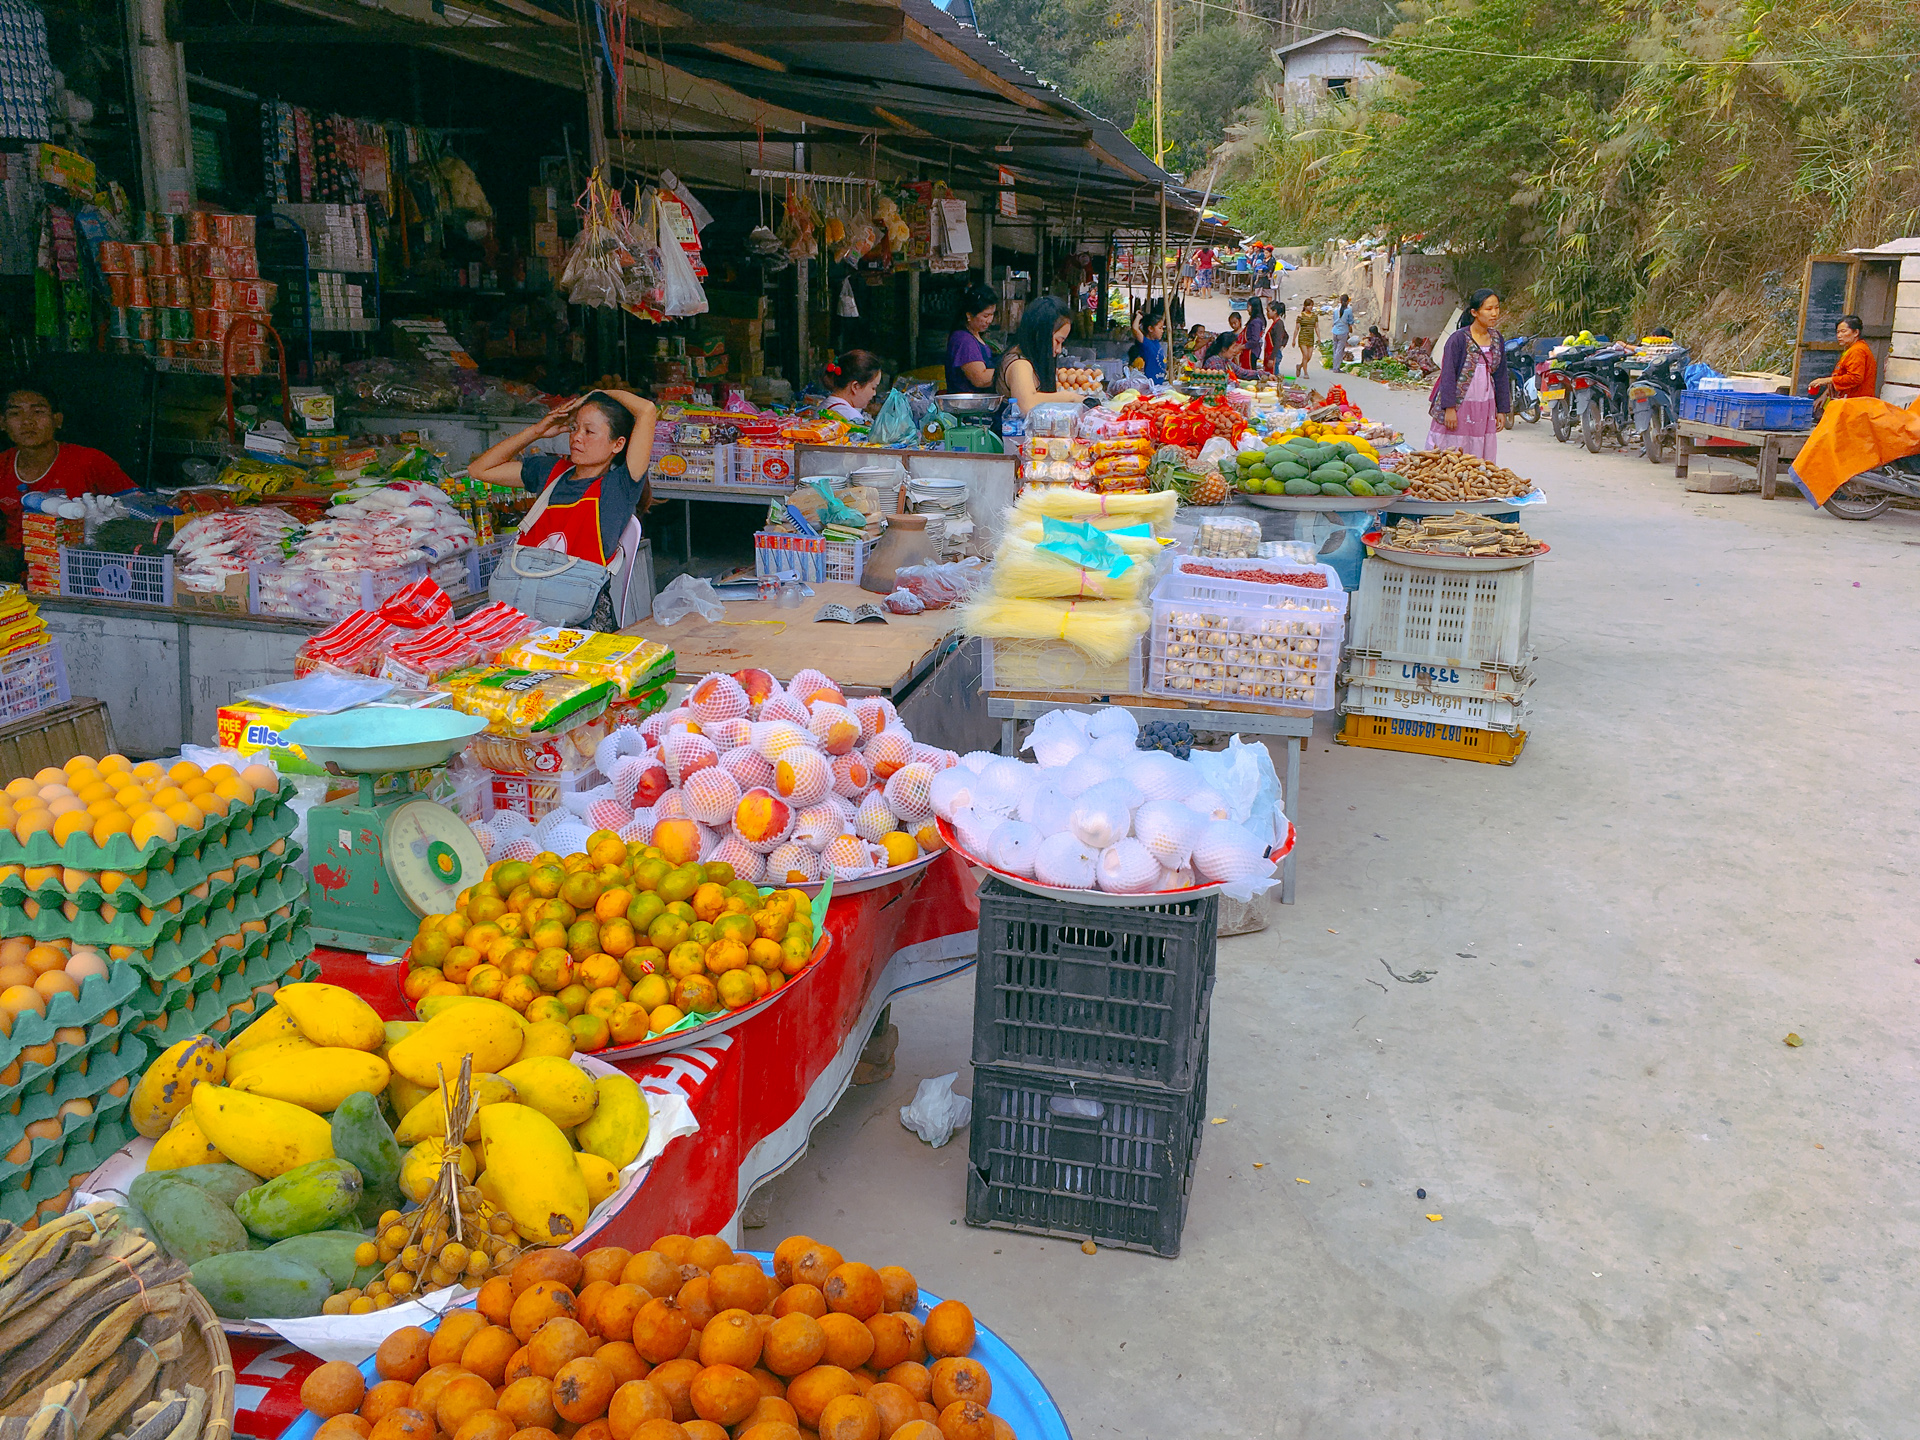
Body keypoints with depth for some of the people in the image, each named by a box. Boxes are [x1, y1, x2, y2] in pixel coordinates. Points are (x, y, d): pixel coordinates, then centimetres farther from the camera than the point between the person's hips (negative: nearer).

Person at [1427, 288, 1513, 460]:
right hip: (1459, 405, -6)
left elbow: (1501, 376, 14)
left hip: (1485, 407, 6)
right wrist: (1449, 408, -17)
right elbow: (1448, 375, -11)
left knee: (1482, 459, 5)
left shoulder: (1497, 339, 9)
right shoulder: (1459, 339, -8)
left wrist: (1502, 410, 11)